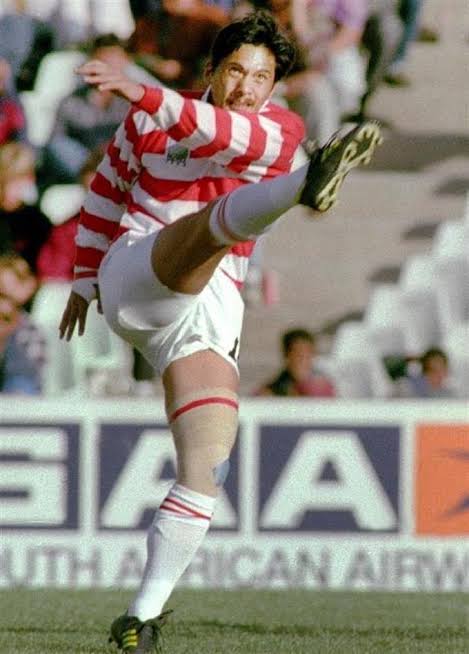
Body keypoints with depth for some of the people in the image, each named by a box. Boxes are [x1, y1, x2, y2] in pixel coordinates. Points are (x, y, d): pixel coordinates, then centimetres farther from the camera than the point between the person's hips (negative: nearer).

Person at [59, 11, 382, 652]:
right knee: (224, 217, -34)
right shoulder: (147, 124, 11)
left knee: (206, 472, -11)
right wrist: (83, 280, 30)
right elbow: (106, 193, 28)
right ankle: (306, 184, -68)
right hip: (134, 281, -3)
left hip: (210, 318, 3)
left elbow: (241, 138, -19)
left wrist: (150, 97, -31)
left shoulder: (280, 129, 6)